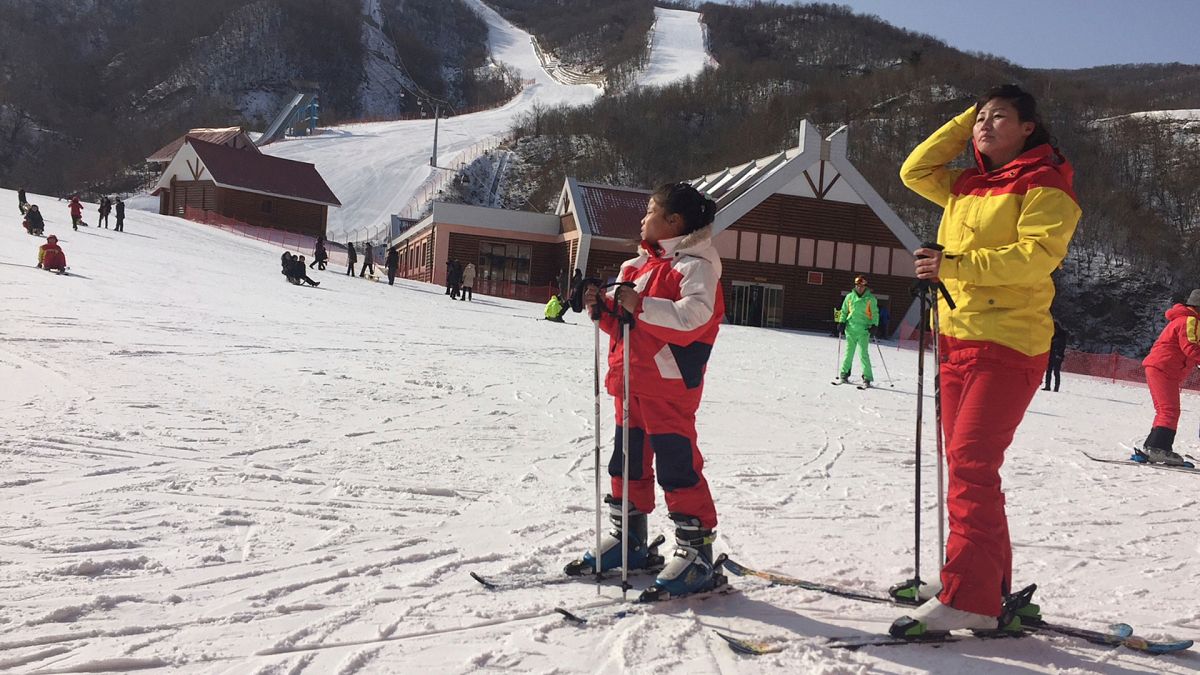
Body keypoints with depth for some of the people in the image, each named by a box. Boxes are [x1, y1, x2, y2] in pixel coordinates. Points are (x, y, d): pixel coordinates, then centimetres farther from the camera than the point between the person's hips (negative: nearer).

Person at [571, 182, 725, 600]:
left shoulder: (695, 265, -9)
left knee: (677, 467, -7)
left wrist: (640, 305, -28)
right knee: (628, 462, 16)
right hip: (631, 380, 9)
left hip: (669, 383, -9)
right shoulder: (641, 264, 17)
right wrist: (603, 307, 2)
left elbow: (692, 318, -25)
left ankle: (696, 554, 2)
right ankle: (628, 540, 29)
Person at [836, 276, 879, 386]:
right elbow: (844, 311, 18)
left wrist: (874, 326, -7)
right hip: (850, 329, 3)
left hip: (864, 330, -3)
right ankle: (844, 373, 19)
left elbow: (875, 313, 4)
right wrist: (842, 322, 7)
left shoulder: (870, 298, 1)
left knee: (863, 354, -8)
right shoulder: (849, 297, 9)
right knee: (849, 352, 9)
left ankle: (867, 377, -4)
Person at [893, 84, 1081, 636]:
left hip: (1007, 345, -8)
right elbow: (915, 171, 20)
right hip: (957, 340, 8)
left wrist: (954, 265, -20)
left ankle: (966, 597, -14)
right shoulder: (968, 186, 20)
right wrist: (966, 119, 18)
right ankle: (990, 592, 15)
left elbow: (1036, 255, -14)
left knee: (970, 464, -16)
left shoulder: (1045, 184, -2)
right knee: (969, 467, 7)